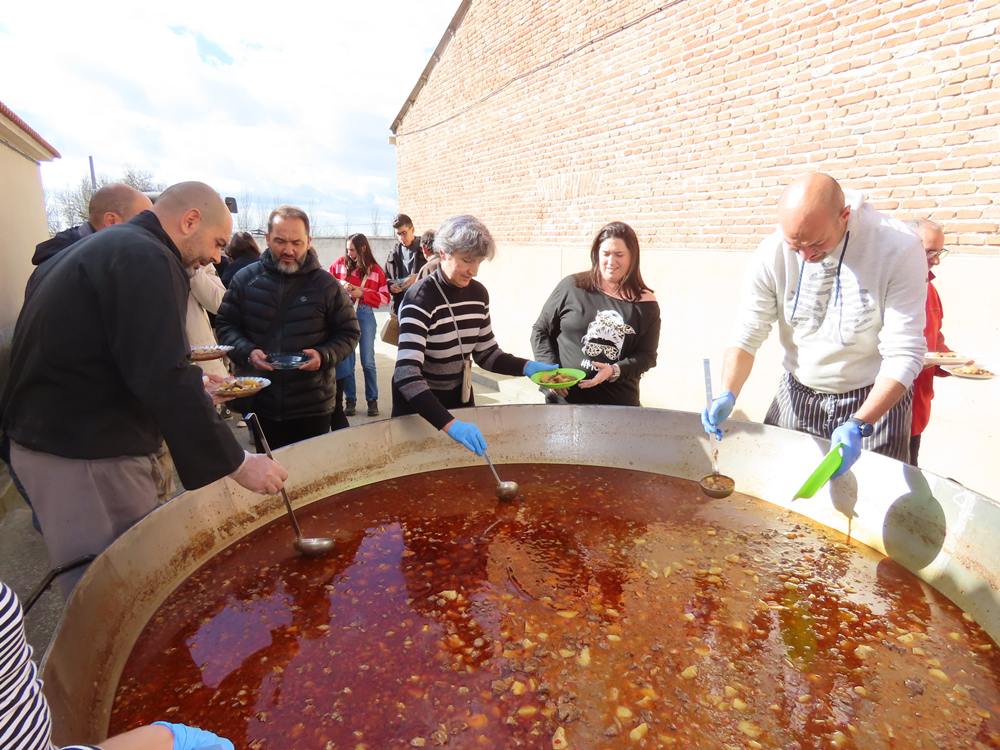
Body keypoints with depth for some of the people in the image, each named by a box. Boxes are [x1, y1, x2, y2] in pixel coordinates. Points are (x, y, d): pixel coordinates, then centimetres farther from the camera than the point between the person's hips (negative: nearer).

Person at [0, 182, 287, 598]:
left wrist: (189, 385, 21)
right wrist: (237, 463, -23)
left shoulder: (109, 247, 15)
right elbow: (162, 376, -26)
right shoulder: (145, 258, -18)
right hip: (84, 455, -10)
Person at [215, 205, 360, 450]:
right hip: (260, 402, 2)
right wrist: (247, 352, -12)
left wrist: (324, 356, -17)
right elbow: (224, 324, 8)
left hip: (313, 406, -1)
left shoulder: (326, 284, -3)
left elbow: (349, 333, 2)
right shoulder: (245, 279, 2)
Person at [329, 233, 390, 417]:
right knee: (346, 360, 4)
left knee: (367, 361, 0)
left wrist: (362, 293, -13)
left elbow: (385, 297, -3)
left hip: (365, 314, -1)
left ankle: (372, 400, 13)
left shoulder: (375, 270, 0)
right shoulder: (340, 263, 3)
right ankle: (350, 400, 16)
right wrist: (340, 285, -6)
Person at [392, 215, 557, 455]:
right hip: (419, 404, -6)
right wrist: (449, 424, -45)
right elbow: (406, 374, -34)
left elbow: (486, 354, 3)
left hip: (460, 398, 6)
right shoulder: (420, 298, -24)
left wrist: (527, 367, -15)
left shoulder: (478, 293, -4)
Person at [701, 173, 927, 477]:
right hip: (796, 396, 3)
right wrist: (727, 395, -26)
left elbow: (903, 355, -21)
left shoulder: (899, 249, -22)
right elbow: (747, 336, -10)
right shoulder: (772, 253, -15)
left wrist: (859, 426, -33)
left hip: (876, 399, -2)